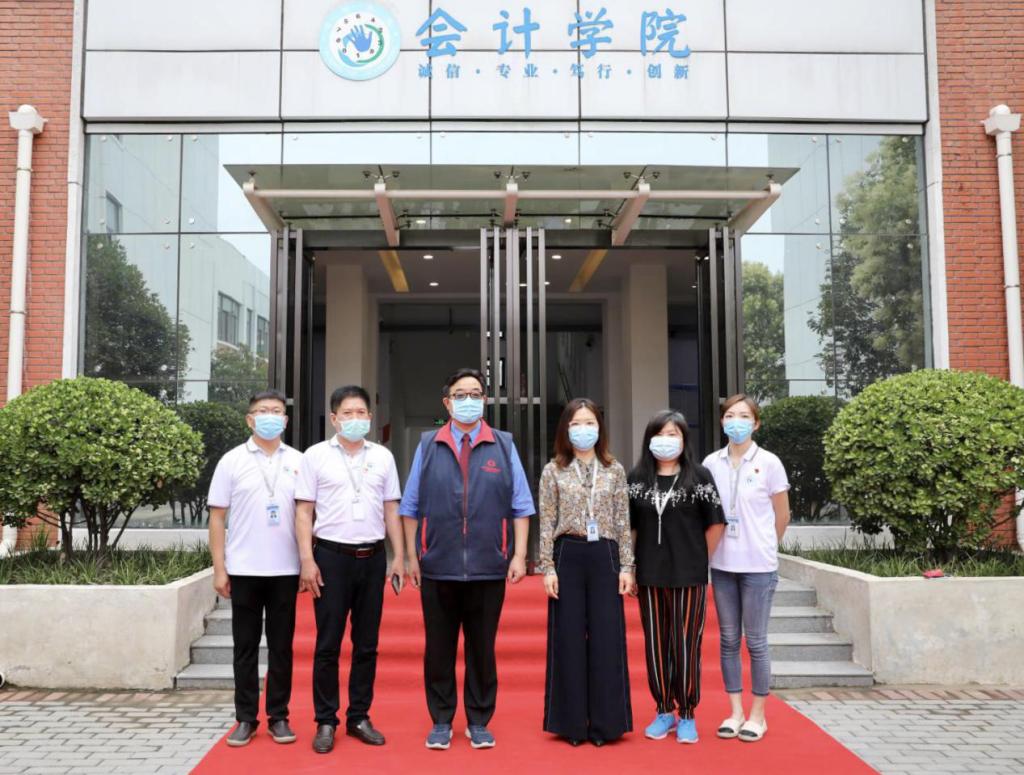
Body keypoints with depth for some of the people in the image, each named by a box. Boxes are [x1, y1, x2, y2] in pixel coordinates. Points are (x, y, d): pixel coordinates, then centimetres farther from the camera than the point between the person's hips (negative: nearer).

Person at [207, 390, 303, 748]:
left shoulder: (298, 462, 4)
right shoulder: (232, 461, 1)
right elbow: (217, 517, 1)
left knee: (281, 646, 8)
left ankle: (278, 717, 18)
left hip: (285, 570, 1)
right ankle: (246, 718, 19)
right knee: (245, 646, 8)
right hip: (244, 570, -1)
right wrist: (219, 568, -4)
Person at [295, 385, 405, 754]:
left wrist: (399, 556, 5)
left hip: (372, 556, 3)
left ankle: (359, 717, 20)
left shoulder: (383, 456, 8)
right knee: (328, 644, 2)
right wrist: (307, 560, -9)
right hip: (331, 555, -3)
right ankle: (325, 721, 13)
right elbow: (303, 512, -2)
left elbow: (391, 509, 10)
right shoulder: (316, 456, 0)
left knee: (367, 643, 9)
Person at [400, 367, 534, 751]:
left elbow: (520, 507, 3)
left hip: (488, 567, 0)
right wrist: (412, 557, 4)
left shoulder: (504, 445, 4)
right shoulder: (428, 445, 5)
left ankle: (479, 722, 24)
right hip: (438, 567, 0)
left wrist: (519, 555, -3)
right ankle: (441, 721, 24)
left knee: (482, 648, 10)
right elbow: (411, 507, 6)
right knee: (439, 648, 9)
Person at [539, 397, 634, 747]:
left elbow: (623, 522, 7)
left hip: (605, 556, 1)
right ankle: (572, 722, 14)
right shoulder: (553, 471, 3)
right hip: (568, 556, -1)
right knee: (568, 639, 3)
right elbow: (547, 524, 2)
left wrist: (626, 566, 1)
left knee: (606, 639, 2)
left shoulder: (615, 470, 7)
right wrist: (548, 567, -5)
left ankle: (605, 722, 14)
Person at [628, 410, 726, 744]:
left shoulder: (700, 476, -2)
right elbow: (629, 527, 10)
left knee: (686, 645, 3)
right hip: (649, 577, 3)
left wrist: (697, 560, 2)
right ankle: (664, 711, 24)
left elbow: (716, 523, 0)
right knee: (655, 645, 10)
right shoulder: (636, 478, 6)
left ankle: (687, 715, 18)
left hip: (688, 577, -3)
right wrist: (631, 568, 5)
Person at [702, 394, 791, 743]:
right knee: (729, 640, 10)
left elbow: (782, 516, 2)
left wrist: (762, 548, 8)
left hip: (757, 566, -3)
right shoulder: (711, 463, 2)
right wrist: (711, 549, 4)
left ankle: (757, 715, 18)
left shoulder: (769, 463, -5)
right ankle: (735, 712, 22)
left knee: (756, 642, 4)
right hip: (722, 564, 3)